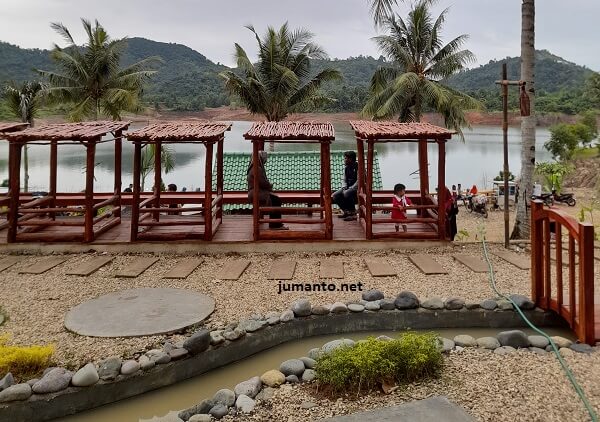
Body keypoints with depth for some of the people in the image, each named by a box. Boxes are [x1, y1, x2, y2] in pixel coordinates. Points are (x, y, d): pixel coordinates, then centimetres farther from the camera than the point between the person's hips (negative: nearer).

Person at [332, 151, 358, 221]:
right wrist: (344, 188, -7)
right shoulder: (346, 167, 9)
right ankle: (346, 211, 0)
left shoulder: (357, 167, -14)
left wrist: (350, 188, -24)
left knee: (346, 193, -36)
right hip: (348, 188, 8)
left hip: (357, 188, -8)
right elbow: (344, 180, 12)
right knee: (335, 195, -13)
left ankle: (353, 213, -22)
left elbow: (359, 181, -20)